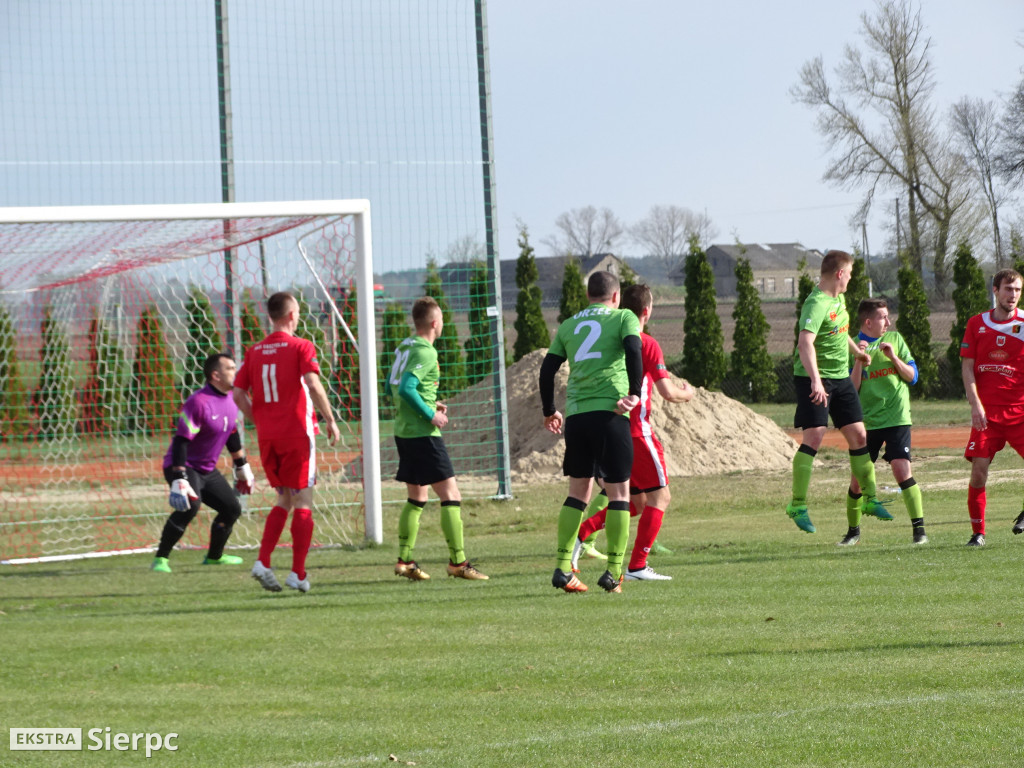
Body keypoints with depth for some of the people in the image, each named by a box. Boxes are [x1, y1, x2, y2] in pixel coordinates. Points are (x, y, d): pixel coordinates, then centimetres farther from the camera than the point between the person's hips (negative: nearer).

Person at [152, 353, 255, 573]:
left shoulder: (231, 400, 3)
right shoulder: (199, 402, -24)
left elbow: (232, 435, 20)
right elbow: (181, 442, -27)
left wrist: (242, 467, 26)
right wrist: (179, 480, -34)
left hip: (208, 470, 9)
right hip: (184, 467, -9)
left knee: (232, 509, 10)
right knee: (190, 505, -31)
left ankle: (214, 556, 32)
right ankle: (161, 559, -25)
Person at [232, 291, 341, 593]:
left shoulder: (254, 351, 9)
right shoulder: (301, 347, -6)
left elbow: (238, 394, 7)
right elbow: (313, 385, -19)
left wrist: (259, 421, 15)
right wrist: (330, 420, -11)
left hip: (267, 437, 5)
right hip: (297, 433, -5)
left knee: (284, 501, 17)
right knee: (303, 504, 2)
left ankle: (263, 561, 1)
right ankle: (298, 574, -1)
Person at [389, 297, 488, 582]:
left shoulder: (405, 347, 12)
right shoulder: (425, 352, -16)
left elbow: (393, 386, 20)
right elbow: (406, 388, -26)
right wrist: (430, 414, -17)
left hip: (403, 431, 9)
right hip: (423, 434, -9)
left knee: (416, 498, 15)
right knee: (450, 495, -6)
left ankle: (404, 560, 13)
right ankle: (458, 561, -7)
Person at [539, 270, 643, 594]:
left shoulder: (568, 325, 17)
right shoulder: (623, 318, 5)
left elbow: (548, 368, 13)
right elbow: (633, 349, -13)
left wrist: (550, 411, 23)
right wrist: (635, 393, -10)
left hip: (575, 415, 4)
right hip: (610, 411, -4)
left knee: (578, 491, 13)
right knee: (618, 492, 2)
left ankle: (563, 568, 4)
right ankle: (613, 572, -4)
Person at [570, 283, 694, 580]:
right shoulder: (647, 345, -9)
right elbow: (668, 393, -10)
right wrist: (687, 394, 10)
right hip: (636, 431, -8)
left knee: (637, 502, 16)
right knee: (659, 496, 1)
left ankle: (580, 533, -2)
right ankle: (637, 566, -7)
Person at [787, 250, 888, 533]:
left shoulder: (838, 298, 12)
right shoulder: (816, 303, -20)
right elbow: (805, 342, -33)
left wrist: (857, 352, 43)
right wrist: (815, 380, -43)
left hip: (841, 377, 9)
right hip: (814, 379, -9)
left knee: (858, 435, 7)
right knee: (814, 436, -15)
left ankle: (869, 499, 18)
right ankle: (797, 505, -9)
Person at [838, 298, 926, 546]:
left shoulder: (894, 339, 6)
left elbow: (913, 377, 5)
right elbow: (851, 390, -3)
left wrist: (893, 357, -10)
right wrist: (859, 360, -15)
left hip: (896, 418, 0)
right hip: (867, 421, 1)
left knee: (902, 469, -16)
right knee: (858, 478, 1)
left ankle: (918, 528, -11)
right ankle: (853, 531, 20)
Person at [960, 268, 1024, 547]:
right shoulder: (977, 324, 7)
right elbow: (967, 367, 5)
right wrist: (975, 404, -6)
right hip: (987, 412, 1)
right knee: (979, 470, -6)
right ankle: (977, 532, 7)